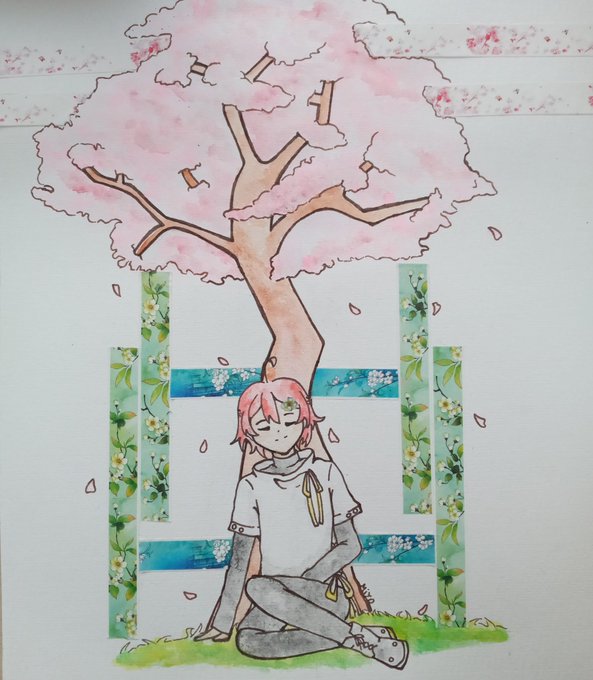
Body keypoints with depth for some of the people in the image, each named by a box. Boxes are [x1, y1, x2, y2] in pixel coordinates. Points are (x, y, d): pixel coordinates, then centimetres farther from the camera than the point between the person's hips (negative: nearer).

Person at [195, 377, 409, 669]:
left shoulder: (324, 472, 0)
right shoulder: (252, 485, 3)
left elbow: (351, 544, 0)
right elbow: (239, 560, 3)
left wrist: (306, 579, -13)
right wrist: (222, 622, -3)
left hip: (324, 593, -3)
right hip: (277, 599, 3)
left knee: (258, 587, -30)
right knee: (248, 641, -27)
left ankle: (357, 636, -21)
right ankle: (359, 638, -18)